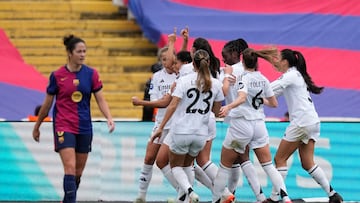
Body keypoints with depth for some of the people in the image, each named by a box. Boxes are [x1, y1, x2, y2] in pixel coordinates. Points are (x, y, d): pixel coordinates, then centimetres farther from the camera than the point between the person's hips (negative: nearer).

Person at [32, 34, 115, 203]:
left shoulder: (91, 74, 2)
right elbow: (47, 104, 6)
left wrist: (109, 118, -16)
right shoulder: (57, 75, -4)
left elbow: (101, 100, 1)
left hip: (84, 128, 4)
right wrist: (37, 126, 13)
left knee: (78, 172, 9)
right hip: (63, 127, -4)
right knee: (70, 168, -17)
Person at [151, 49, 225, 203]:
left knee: (176, 166, 12)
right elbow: (216, 110, 9)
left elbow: (172, 106, -14)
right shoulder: (215, 84, 1)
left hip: (181, 131, -3)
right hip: (201, 133, 3)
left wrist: (160, 128, -11)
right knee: (187, 165, 23)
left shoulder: (184, 81, -8)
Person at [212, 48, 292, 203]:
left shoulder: (244, 78, -11)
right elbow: (274, 103, 13)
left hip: (240, 125, -5)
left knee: (225, 166, 8)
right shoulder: (263, 79, 6)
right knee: (268, 165, 6)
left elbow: (242, 97, -31)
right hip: (259, 124, 5)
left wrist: (228, 107, -46)